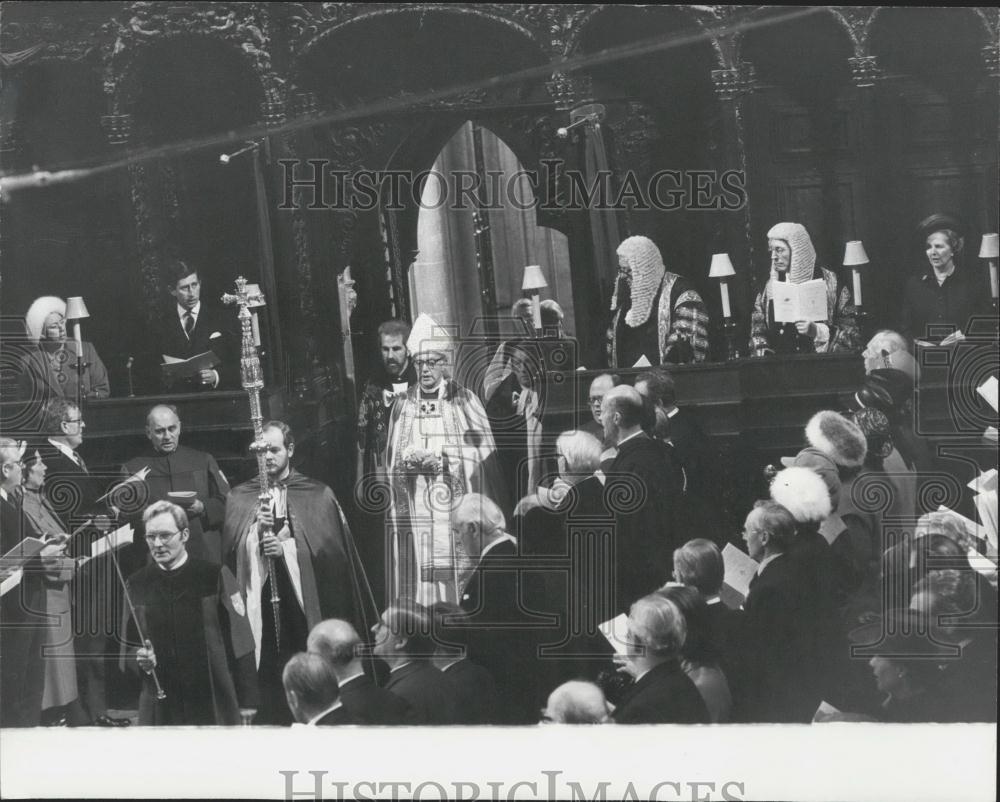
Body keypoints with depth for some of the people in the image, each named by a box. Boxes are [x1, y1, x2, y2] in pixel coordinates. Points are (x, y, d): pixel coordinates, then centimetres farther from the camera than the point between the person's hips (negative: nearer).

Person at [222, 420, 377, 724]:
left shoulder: (318, 496, 5)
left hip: (305, 600, -1)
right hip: (259, 602, 1)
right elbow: (232, 551, 1)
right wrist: (257, 528, -16)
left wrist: (286, 549, -14)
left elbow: (330, 551, -2)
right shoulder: (239, 498, 10)